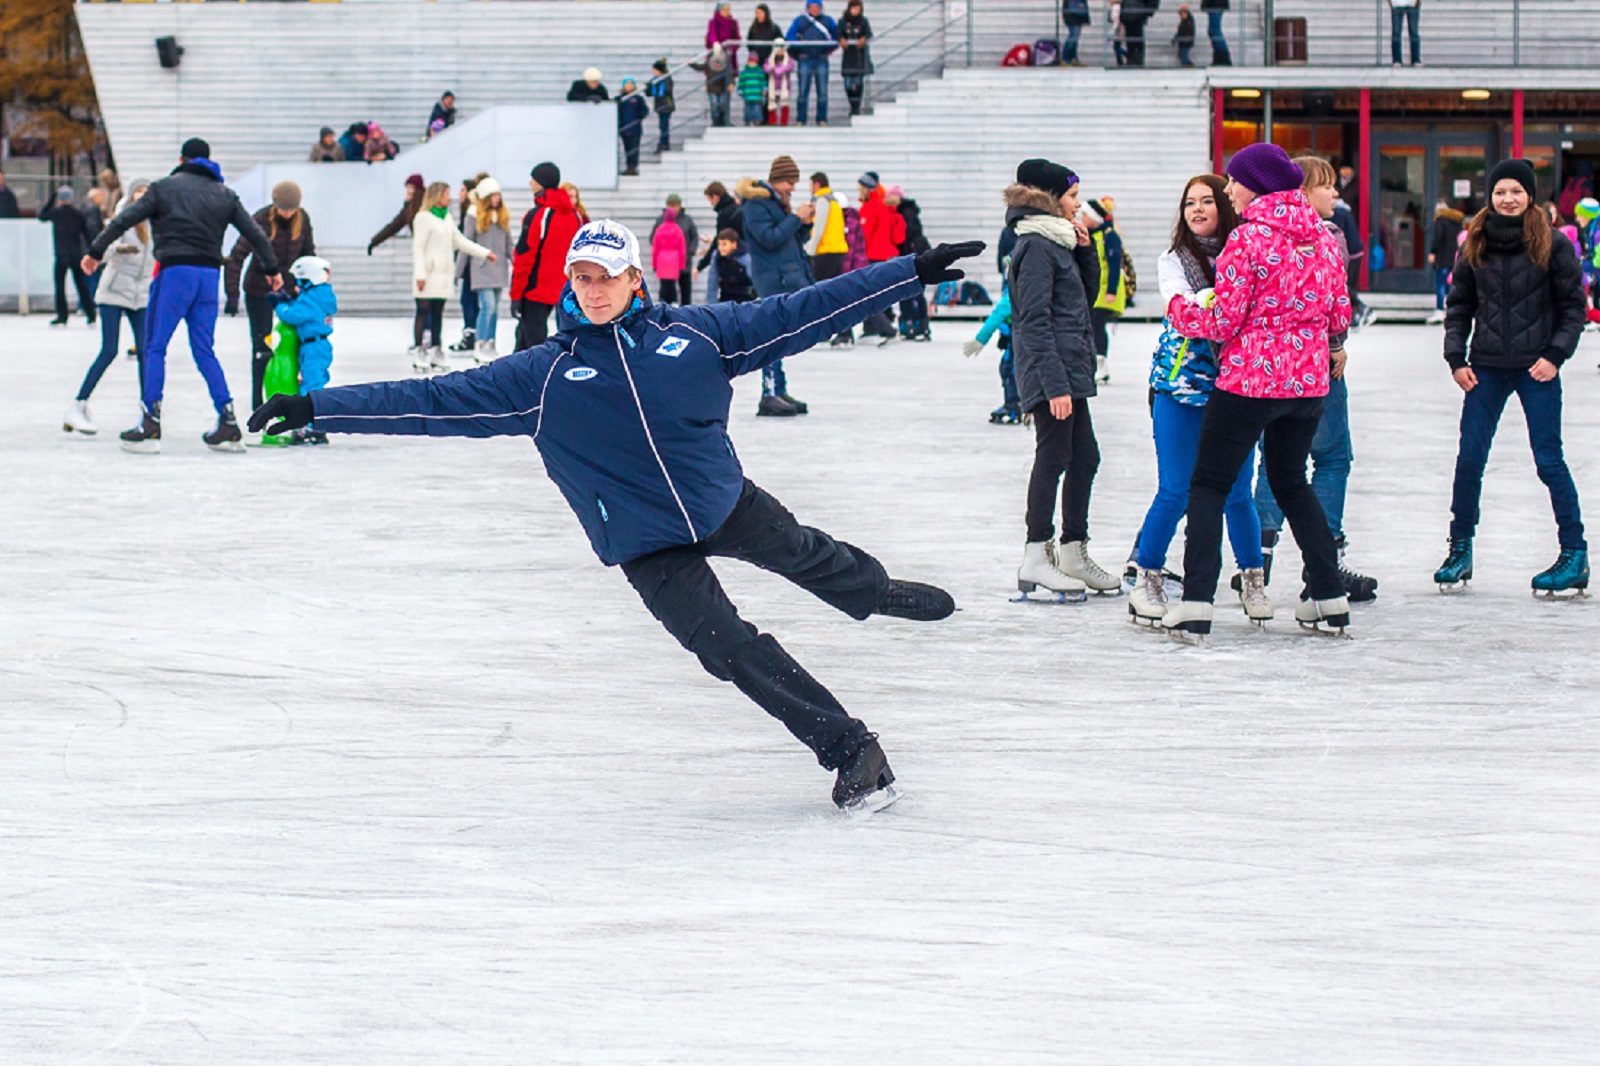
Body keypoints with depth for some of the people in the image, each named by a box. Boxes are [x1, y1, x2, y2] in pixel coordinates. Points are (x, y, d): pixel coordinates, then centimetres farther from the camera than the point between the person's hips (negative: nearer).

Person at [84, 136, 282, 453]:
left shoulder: (165, 188, 3)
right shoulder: (224, 194, 15)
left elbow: (124, 219, 0)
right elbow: (253, 232, 16)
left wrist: (96, 251, 7)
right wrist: (272, 269, 26)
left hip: (175, 272, -4)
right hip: (210, 273, 5)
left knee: (154, 347, 1)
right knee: (204, 351, 11)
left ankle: (150, 426, -5)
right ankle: (228, 426, 5)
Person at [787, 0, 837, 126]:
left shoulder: (827, 21, 8)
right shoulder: (800, 20, 5)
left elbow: (837, 36, 14)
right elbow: (789, 37, 3)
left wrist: (830, 48, 1)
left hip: (822, 60, 1)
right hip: (805, 60, -1)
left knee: (822, 91, 0)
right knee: (803, 91, -1)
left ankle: (822, 119, 5)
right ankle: (801, 119, 3)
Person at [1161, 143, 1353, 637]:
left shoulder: (1248, 239, -13)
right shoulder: (1323, 238, 6)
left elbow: (1222, 323, -12)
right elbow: (1339, 318, 11)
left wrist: (1181, 308, 6)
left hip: (1249, 379, -6)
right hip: (1309, 380, 6)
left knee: (1209, 485, 2)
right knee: (1291, 482, 23)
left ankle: (1197, 602, -9)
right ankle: (1330, 596, 20)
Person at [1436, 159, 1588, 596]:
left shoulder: (1551, 246, -3)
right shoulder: (1476, 245, 5)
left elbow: (1574, 306, 0)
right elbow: (1459, 305, 11)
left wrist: (1555, 355, -11)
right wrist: (1456, 357, 1)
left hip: (1536, 368, -3)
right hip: (1486, 367, 3)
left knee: (1548, 459, -4)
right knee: (1469, 460, 2)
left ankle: (1575, 555, 3)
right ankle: (1460, 550, 14)